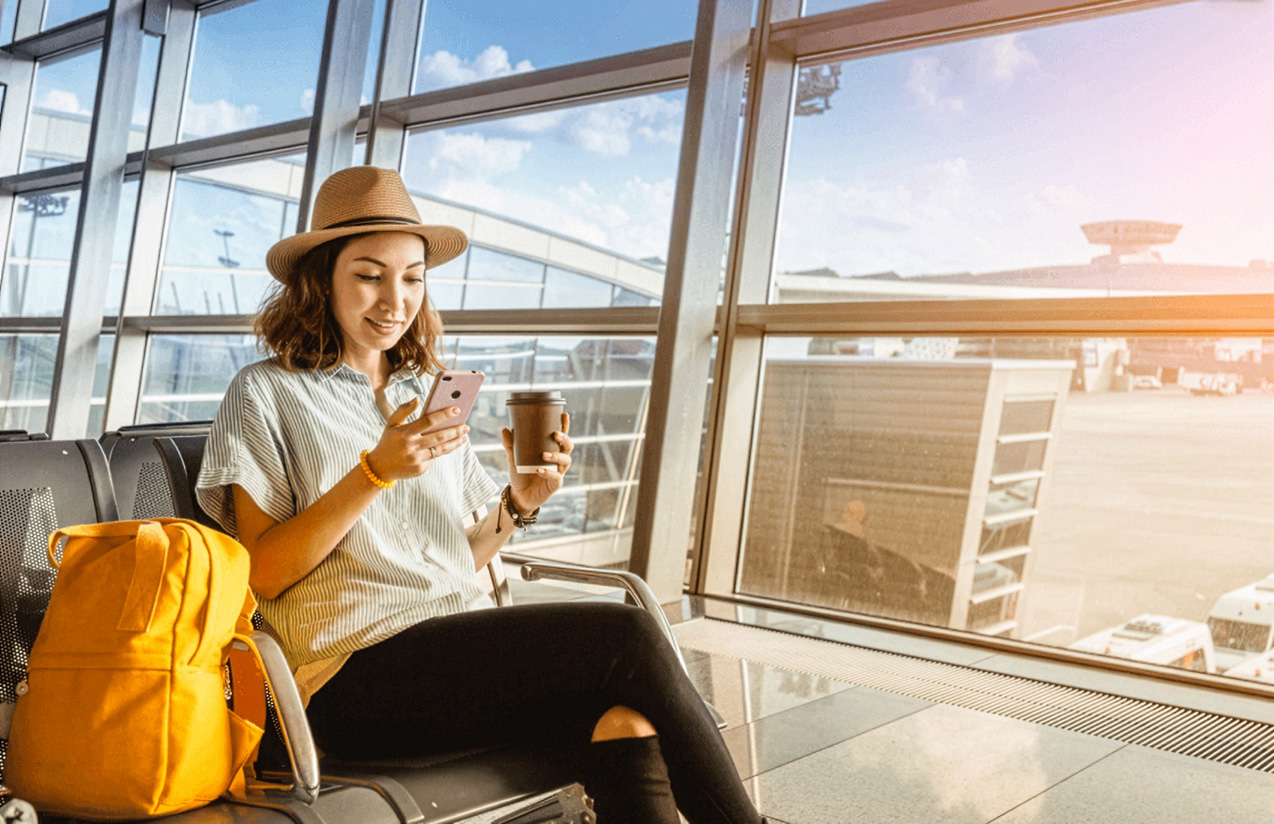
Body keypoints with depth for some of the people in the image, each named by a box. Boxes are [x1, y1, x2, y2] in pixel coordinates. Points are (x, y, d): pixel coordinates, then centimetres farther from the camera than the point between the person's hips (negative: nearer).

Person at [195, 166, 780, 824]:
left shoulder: (429, 394, 20)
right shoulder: (266, 393, 6)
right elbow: (261, 574, -5)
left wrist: (518, 503, -2)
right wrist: (376, 472, -15)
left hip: (464, 657, 5)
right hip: (355, 675, -4)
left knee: (625, 726, -28)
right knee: (625, 636, -23)